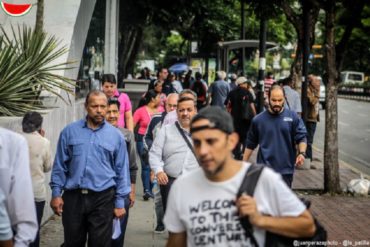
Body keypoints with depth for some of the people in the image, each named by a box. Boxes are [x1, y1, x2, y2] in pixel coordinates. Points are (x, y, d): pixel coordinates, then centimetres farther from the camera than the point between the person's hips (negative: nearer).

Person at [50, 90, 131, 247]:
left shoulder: (116, 135, 2)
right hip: (73, 197, 1)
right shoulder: (69, 132, 3)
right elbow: (60, 165, 6)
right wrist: (56, 194, 1)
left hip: (103, 199, -1)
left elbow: (122, 170, 4)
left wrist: (120, 202, 1)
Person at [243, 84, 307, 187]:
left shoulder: (293, 117, -1)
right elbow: (250, 144, 11)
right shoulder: (258, 120, 2)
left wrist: (302, 153, -22)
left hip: (286, 170, 0)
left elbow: (301, 137, -3)